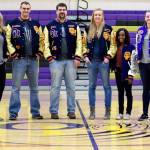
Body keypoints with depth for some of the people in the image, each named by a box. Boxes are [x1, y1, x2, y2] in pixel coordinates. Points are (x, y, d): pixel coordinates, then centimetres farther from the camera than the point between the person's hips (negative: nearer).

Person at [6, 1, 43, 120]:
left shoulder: (36, 24, 11)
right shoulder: (13, 24, 2)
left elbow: (41, 39, 14)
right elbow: (8, 39, -2)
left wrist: (40, 52, 3)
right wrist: (13, 52, -10)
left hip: (33, 59, 3)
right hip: (19, 59, -3)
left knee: (34, 87, 8)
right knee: (16, 87, -3)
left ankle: (35, 112, 15)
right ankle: (13, 112, 2)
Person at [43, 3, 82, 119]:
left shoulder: (74, 26, 10)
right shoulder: (49, 26, 5)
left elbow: (79, 42, 5)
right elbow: (46, 43, 1)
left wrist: (77, 57, -4)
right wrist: (49, 57, -9)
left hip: (71, 60, 2)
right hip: (56, 60, -1)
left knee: (71, 87, 4)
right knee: (55, 87, 0)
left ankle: (71, 111, 11)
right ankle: (54, 111, 6)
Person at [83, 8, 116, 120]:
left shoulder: (108, 29, -1)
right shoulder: (88, 29, 9)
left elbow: (113, 45, -1)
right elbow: (84, 44, 14)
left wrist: (108, 57, -11)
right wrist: (85, 56, 1)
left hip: (104, 61, -3)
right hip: (91, 61, 3)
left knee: (106, 86, 2)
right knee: (92, 86, 6)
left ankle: (108, 110, 9)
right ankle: (92, 110, 13)